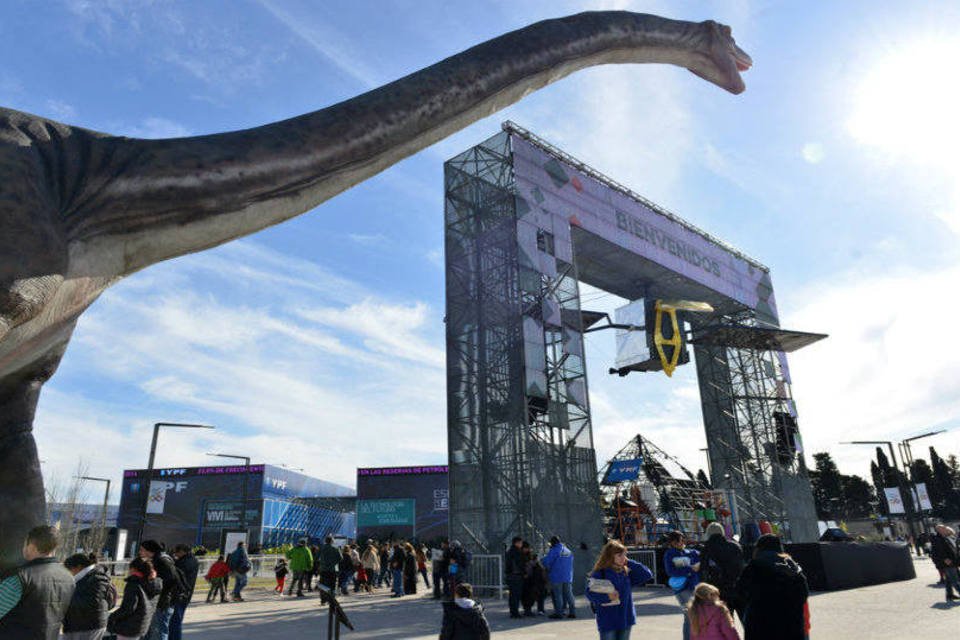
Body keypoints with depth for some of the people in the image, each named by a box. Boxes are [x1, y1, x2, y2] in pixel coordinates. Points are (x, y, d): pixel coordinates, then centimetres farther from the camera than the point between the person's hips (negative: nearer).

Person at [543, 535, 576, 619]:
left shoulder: (554, 550, -10)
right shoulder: (569, 551, 12)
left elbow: (546, 562, -14)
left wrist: (549, 569, 6)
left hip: (557, 577, -6)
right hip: (568, 577, 6)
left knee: (557, 595, 0)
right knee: (569, 594, 9)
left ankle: (558, 612, 1)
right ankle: (572, 612, 8)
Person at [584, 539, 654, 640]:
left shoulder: (626, 572, 4)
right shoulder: (599, 573, -12)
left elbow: (647, 575, 1)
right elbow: (590, 593, -20)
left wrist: (630, 563, -4)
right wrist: (607, 597, -31)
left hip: (626, 619, 5)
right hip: (608, 622, -5)